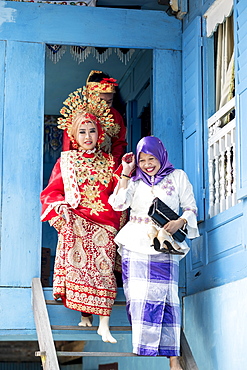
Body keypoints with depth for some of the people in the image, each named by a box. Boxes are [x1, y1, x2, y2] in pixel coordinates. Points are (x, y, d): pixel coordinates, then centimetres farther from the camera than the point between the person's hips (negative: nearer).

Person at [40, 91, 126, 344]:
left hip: (104, 223, 1)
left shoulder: (108, 162, 16)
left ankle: (104, 325, -10)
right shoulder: (66, 161, 13)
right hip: (76, 219, -1)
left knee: (103, 267, -12)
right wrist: (61, 208, -12)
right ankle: (84, 313, -11)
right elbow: (51, 192, 8)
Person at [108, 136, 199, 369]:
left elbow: (191, 208, 9)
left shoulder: (177, 177, 13)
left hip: (164, 248, -2)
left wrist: (180, 222, -10)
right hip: (136, 245, 2)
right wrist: (126, 174, -1)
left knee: (165, 298, -10)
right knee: (138, 298, -5)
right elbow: (118, 204, 0)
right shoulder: (135, 180, 16)